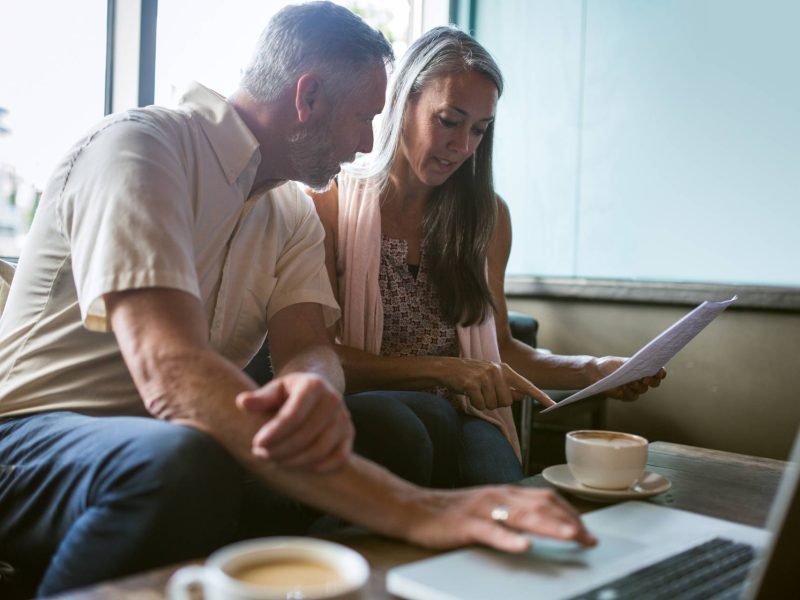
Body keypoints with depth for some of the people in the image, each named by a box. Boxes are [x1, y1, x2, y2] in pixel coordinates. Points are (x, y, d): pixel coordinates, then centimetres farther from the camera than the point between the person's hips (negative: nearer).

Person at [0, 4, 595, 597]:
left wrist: (312, 391, -34)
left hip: (179, 441, 6)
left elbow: (308, 347, -7)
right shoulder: (136, 148, -18)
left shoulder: (294, 214, 8)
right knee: (179, 461, -38)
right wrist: (406, 509, -41)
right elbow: (171, 375, -33)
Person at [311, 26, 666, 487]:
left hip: (461, 416, 2)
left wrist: (593, 371, -1)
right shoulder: (330, 202, -2)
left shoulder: (488, 214, 12)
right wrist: (443, 370, -18)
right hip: (364, 411, -1)